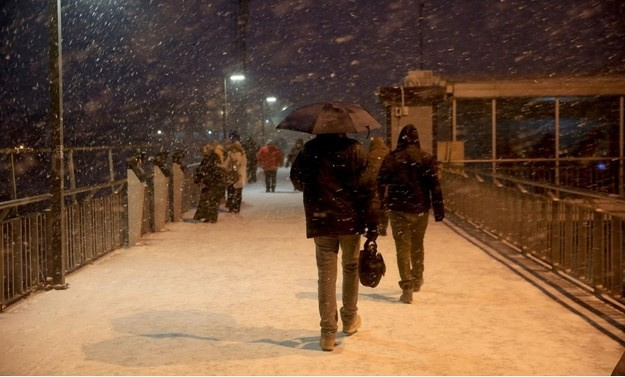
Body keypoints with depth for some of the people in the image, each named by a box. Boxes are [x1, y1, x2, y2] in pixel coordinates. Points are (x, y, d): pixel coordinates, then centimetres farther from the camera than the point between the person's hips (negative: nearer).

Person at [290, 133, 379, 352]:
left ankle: (328, 333, 4)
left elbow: (297, 180, 8)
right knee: (351, 267, 20)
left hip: (320, 222, 1)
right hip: (350, 221, 0)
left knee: (326, 274, 5)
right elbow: (367, 189, -10)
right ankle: (350, 319, 33)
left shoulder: (310, 149, -4)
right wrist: (372, 224, -6)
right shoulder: (354, 149, -8)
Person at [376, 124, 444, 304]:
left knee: (403, 247, 1)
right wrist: (438, 208, -2)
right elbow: (435, 185, -6)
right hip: (420, 209, 2)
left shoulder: (391, 158, -2)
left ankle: (407, 287, -7)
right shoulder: (426, 158, -3)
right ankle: (417, 279, 37)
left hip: (398, 210, -1)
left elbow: (381, 184, 0)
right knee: (417, 245, 20)